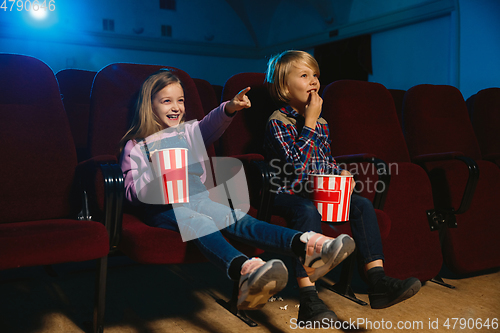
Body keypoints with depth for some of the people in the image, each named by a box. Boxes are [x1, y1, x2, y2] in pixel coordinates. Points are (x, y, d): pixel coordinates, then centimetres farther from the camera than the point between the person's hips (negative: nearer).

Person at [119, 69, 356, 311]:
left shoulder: (188, 132, 20)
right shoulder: (135, 146, 10)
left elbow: (210, 124, -3)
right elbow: (132, 193, 2)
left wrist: (230, 108, -25)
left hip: (197, 199, 4)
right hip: (163, 209, -3)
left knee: (238, 220, -25)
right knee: (201, 224, -36)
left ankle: (305, 246, -50)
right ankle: (244, 271, -66)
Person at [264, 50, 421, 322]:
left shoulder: (321, 122, 16)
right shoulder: (278, 121, -8)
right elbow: (296, 165, -21)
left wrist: (340, 172, 2)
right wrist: (309, 122, -17)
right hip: (287, 194, -7)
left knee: (362, 204, -13)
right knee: (308, 211, -38)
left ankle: (378, 282, -16)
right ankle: (309, 301, -41)